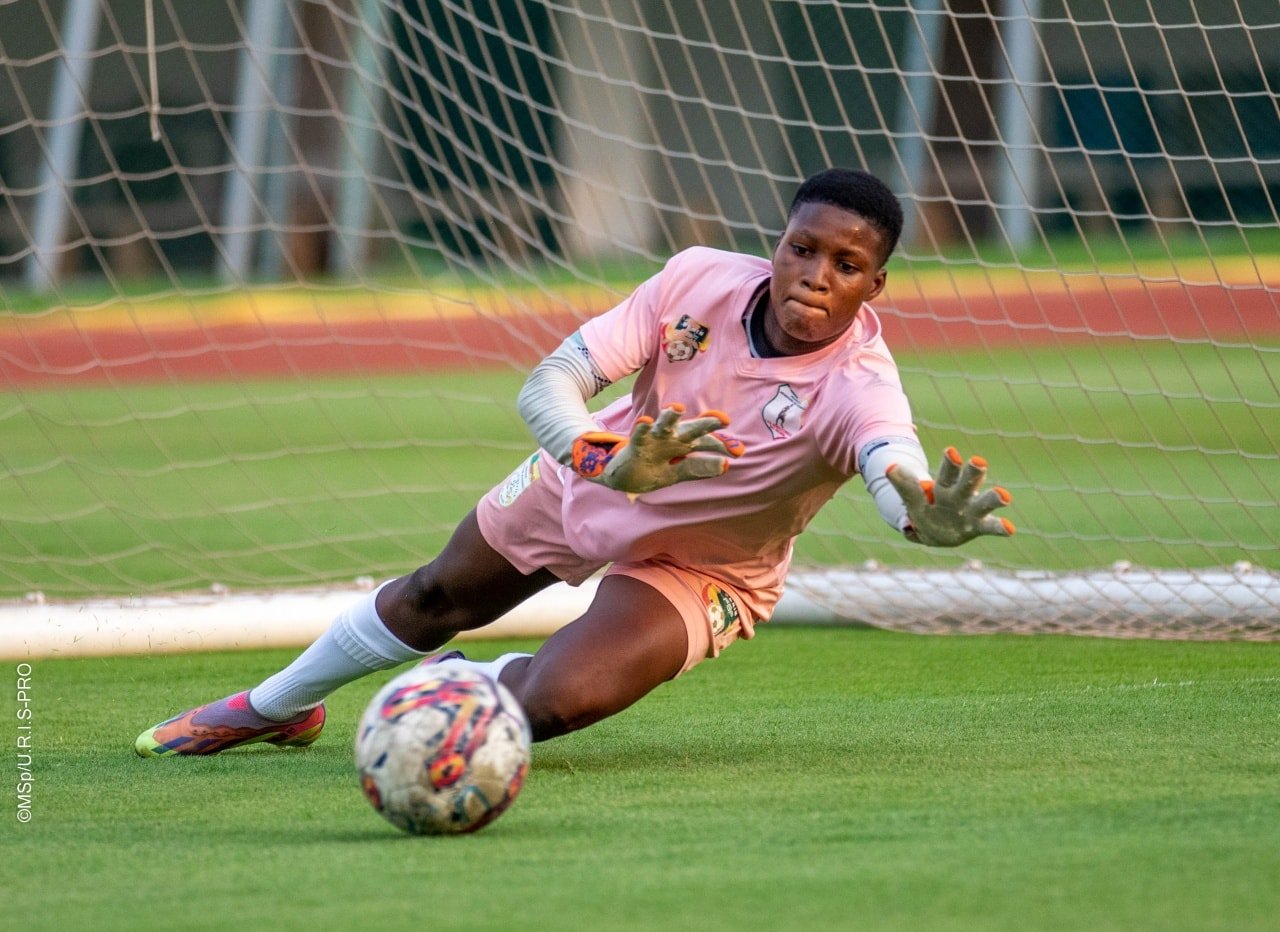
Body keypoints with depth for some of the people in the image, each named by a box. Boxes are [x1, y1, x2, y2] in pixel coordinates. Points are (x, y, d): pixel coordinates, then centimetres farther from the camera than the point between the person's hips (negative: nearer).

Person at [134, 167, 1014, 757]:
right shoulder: (701, 278, -30)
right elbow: (549, 383, -34)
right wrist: (617, 464, -54)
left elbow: (901, 479, -59)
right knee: (435, 599, 23)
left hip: (699, 569, -3)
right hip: (591, 479, 3)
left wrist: (937, 515, -84)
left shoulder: (857, 384, -38)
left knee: (561, 700, -25)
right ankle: (274, 708, 54)